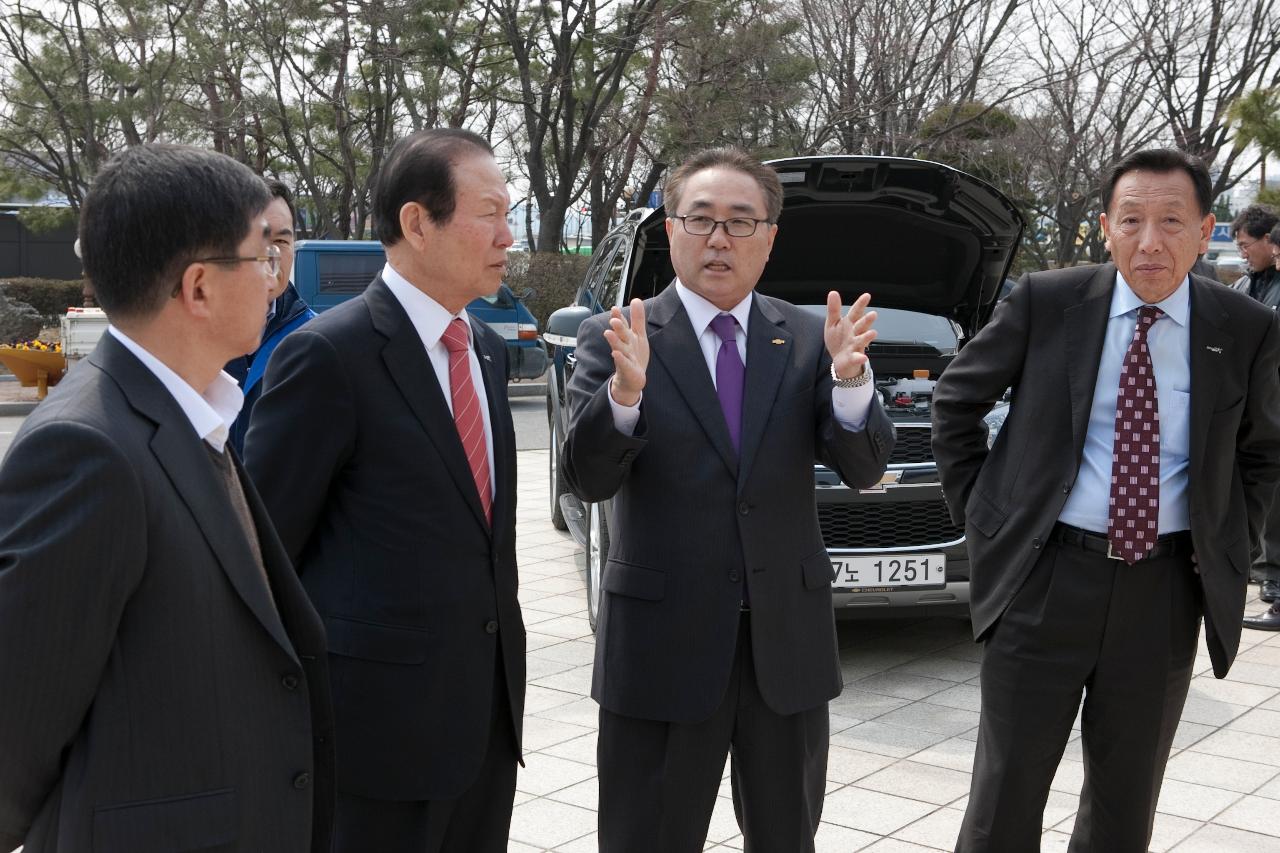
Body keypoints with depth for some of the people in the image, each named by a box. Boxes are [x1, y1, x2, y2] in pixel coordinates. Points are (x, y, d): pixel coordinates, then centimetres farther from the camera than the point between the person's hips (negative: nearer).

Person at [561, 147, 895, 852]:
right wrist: (625, 390, -32)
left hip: (787, 639, 3)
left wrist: (849, 378, -25)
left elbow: (864, 468, -6)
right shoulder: (613, 341, -6)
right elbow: (587, 480, -14)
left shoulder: (807, 339, 2)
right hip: (662, 643, -3)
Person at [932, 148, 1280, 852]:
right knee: (1006, 793, 6)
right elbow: (956, 396, 6)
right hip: (1045, 576, -2)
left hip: (1166, 589, 2)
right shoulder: (1045, 302, -5)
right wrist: (975, 508, 2)